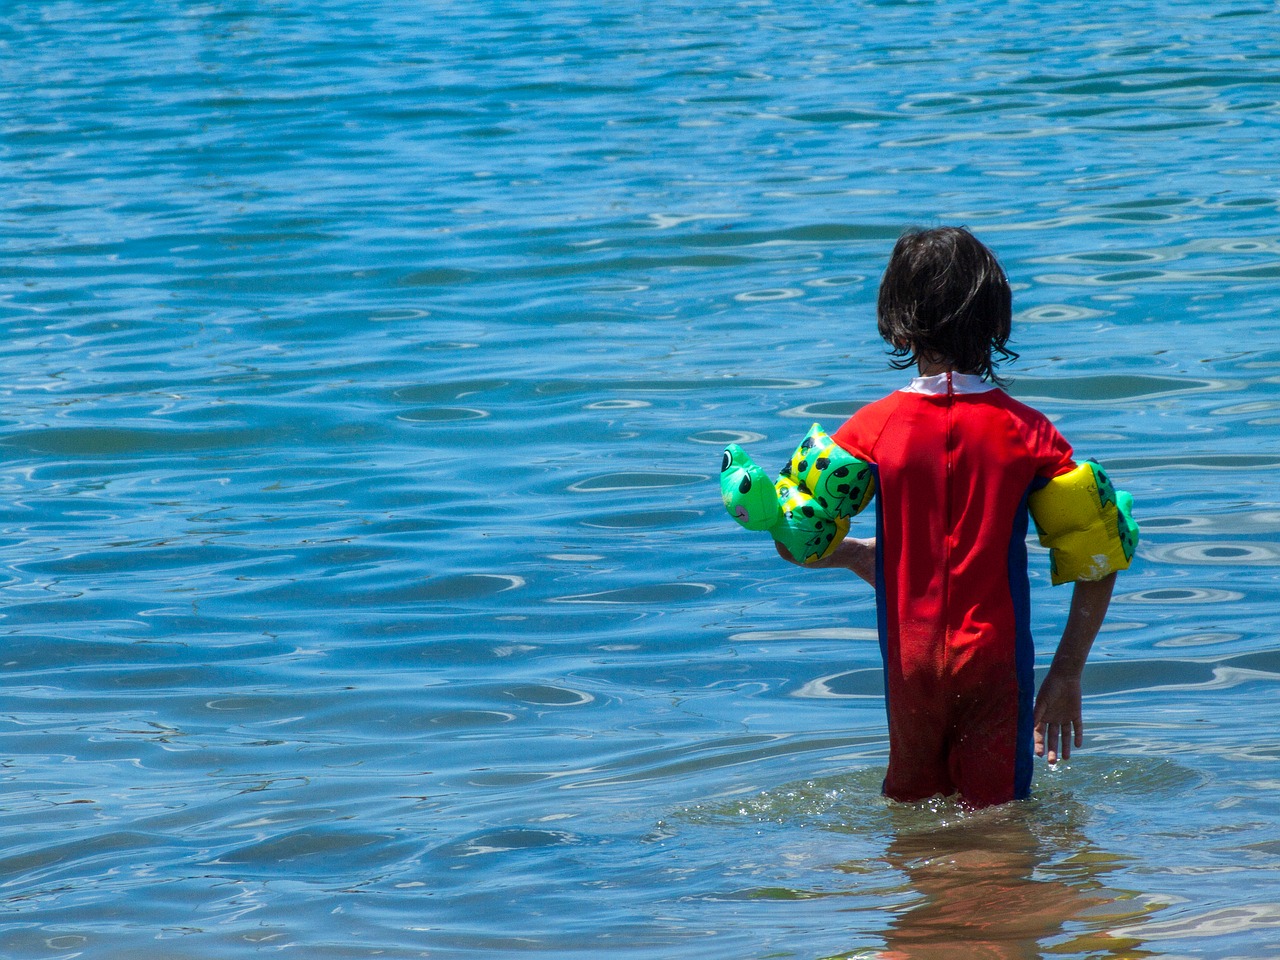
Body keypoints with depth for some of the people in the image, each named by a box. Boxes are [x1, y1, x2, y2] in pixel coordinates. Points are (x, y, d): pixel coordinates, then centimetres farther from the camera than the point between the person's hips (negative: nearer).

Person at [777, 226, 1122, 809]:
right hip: (996, 662, -1)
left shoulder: (874, 428, -5)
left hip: (911, 666, 1)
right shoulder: (1025, 431, -4)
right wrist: (1066, 672, 4)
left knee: (911, 808, 16)